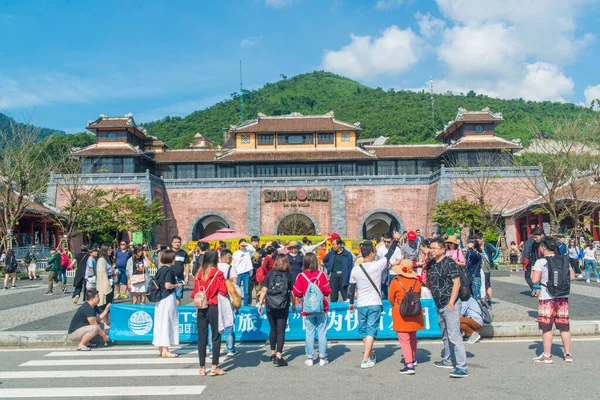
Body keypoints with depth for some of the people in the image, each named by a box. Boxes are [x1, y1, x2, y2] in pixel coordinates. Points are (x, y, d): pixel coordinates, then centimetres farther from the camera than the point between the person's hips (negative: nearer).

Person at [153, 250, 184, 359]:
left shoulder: (160, 270, 10)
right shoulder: (169, 270, -14)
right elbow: (168, 286, -22)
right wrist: (177, 285, -5)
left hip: (160, 298, 8)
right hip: (168, 298, -8)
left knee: (160, 322, 12)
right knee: (167, 322, -1)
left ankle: (160, 349, 20)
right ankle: (165, 350, 4)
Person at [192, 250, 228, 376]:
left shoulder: (199, 274, 3)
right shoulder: (218, 274, -8)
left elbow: (194, 293, 5)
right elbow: (223, 292, -9)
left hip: (201, 309, 4)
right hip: (214, 308, -4)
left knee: (202, 337, 9)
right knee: (216, 337, 6)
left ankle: (202, 368, 14)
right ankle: (214, 367, 6)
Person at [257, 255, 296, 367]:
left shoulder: (270, 274, 0)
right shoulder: (288, 276, -2)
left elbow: (264, 290, -2)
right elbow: (292, 293, 1)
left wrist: (260, 304, 5)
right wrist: (294, 305, 15)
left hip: (270, 307, 2)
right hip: (283, 307, -2)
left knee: (273, 329, 17)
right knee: (281, 331, -1)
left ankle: (273, 353, 26)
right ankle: (279, 356, -9)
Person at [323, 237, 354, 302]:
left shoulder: (347, 254, -6)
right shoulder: (332, 252, 6)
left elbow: (350, 269, -5)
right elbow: (324, 260, 26)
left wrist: (349, 283, -9)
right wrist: (329, 268, 11)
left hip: (343, 277, -4)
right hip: (333, 276, 4)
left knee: (345, 299, 1)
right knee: (333, 298, 9)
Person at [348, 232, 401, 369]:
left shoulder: (355, 270, -2)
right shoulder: (377, 266, -11)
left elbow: (352, 288, 7)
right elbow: (389, 254, 3)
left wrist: (351, 303, 21)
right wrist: (395, 240, 16)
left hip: (361, 305, 3)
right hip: (374, 304, -3)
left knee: (363, 330, 17)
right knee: (371, 331, -2)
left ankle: (370, 354, 32)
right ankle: (365, 360, -6)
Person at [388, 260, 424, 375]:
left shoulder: (395, 282, -14)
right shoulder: (416, 281, -3)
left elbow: (391, 299, -2)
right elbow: (419, 296, 10)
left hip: (401, 315, -5)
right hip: (415, 314, 5)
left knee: (404, 340, -2)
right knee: (412, 337, 24)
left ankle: (409, 365, -10)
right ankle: (413, 358, 42)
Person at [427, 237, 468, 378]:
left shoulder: (449, 263, -13)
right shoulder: (432, 264, 12)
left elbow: (456, 283, -17)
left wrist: (451, 303, -20)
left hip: (450, 304, -9)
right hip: (439, 305, 9)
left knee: (454, 336, -13)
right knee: (445, 335, 19)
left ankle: (462, 368, -12)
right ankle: (448, 361, 32)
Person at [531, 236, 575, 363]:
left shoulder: (541, 262, -12)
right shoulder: (564, 260, 4)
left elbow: (535, 280, -19)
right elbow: (572, 277, 6)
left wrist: (532, 272, 1)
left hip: (547, 298, -5)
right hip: (563, 297, 5)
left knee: (547, 328, 4)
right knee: (564, 327, 13)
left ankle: (547, 356, 10)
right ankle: (568, 354, 18)